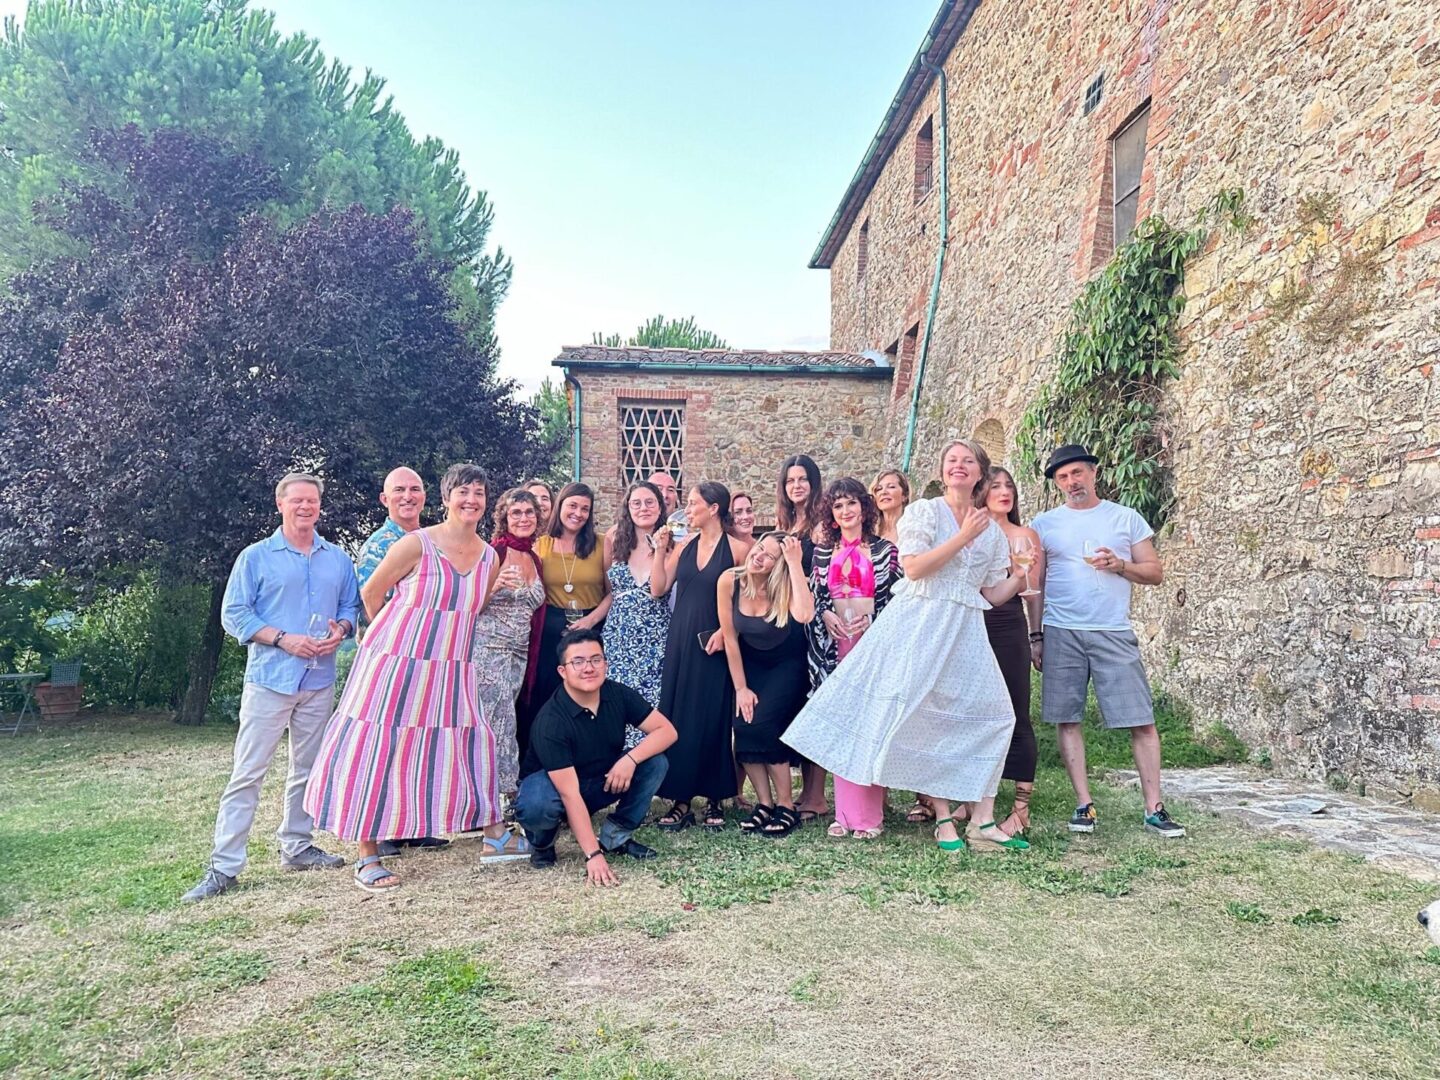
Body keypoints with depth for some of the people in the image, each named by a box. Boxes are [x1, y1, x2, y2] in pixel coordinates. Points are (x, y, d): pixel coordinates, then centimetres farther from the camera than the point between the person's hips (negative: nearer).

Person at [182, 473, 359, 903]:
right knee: (248, 772, -4)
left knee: (308, 769, 13)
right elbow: (233, 614, -3)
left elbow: (351, 606, 15)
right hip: (269, 678, -4)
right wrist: (283, 639, -14)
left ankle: (297, 847, 27)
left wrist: (340, 630, -7)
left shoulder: (338, 559, 10)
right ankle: (224, 866, 1)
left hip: (319, 681, 4)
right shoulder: (256, 557, 0)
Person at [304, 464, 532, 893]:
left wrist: (499, 587, 3)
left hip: (452, 671, 5)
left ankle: (493, 836, 22)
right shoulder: (416, 544, -13)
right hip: (397, 663, -5)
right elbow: (371, 593, -1)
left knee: (471, 743, 7)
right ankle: (367, 856, 12)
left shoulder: (488, 555, 5)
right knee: (377, 750, 0)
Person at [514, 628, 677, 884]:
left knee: (656, 762, -19)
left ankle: (615, 836, -2)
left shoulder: (618, 694, -15)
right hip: (553, 784, -4)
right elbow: (569, 794, -34)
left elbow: (667, 730, -15)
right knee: (535, 806, -39)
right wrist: (593, 854, -38)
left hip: (604, 781, 5)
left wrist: (630, 759, -32)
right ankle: (542, 844, -1)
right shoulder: (550, 721, -30)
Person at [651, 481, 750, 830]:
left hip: (714, 646, -4)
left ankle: (715, 799, 15)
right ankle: (680, 799, 12)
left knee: (713, 721, 2)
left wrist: (726, 631, -17)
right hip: (680, 644, 5)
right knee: (677, 719, 4)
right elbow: (658, 589, 5)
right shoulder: (683, 545, 9)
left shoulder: (737, 548, -5)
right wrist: (660, 550, -1)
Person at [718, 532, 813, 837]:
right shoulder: (730, 581, -18)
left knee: (761, 724, -19)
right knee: (742, 724, -14)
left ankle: (786, 806, -4)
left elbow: (804, 615, -48)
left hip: (787, 664, -3)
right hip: (751, 663, 3)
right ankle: (764, 803, 2)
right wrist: (740, 687, -10)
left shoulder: (787, 586, -25)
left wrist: (794, 562, -42)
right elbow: (730, 638, -11)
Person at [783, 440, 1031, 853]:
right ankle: (943, 818, 4)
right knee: (926, 717, -6)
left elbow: (993, 595, 14)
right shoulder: (924, 512, 2)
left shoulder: (991, 530, 14)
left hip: (965, 631, 5)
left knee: (989, 714, -4)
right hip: (920, 624, -5)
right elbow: (914, 567, -13)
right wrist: (963, 537, -13)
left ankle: (982, 821, 1)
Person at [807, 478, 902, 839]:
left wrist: (872, 620, -12)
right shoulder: (823, 552, 13)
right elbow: (813, 596, 14)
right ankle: (844, 812, 9)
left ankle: (870, 814, 3)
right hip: (833, 644, 3)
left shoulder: (885, 550, 4)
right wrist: (825, 615, -6)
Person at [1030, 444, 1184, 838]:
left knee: (1141, 720, -3)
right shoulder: (1044, 524, 9)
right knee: (1066, 719, 0)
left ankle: (1154, 808, 6)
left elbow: (1155, 572, 8)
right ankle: (1084, 804, 9)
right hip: (1061, 633, 1)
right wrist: (1035, 636, 6)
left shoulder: (1125, 518, 9)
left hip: (1115, 633, 0)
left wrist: (1119, 565, -10)